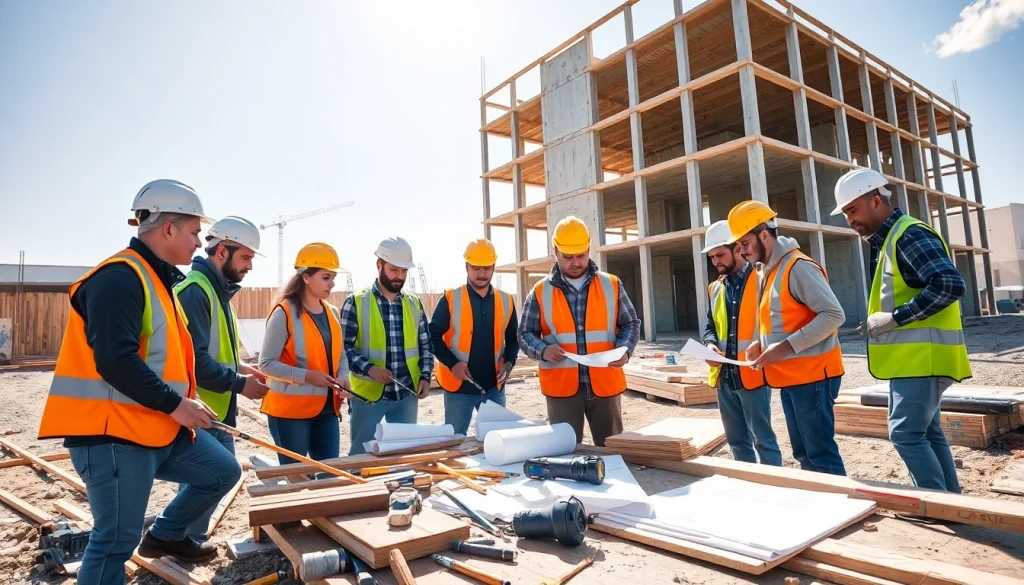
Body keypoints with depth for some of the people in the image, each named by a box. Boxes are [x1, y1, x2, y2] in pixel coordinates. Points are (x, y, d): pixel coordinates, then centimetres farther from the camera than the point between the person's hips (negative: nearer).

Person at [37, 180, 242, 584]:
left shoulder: (156, 279, 14)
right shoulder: (120, 277, -18)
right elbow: (115, 360, -27)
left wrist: (180, 406, 12)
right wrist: (175, 404, -20)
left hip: (160, 427, 10)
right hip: (112, 433, -9)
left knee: (224, 472, 14)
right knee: (117, 539, 0)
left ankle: (165, 535, 32)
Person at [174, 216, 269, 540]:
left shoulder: (217, 291, 13)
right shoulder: (194, 291, -18)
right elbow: (194, 360, -26)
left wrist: (239, 367, 6)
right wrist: (240, 384, -21)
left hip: (217, 412, 10)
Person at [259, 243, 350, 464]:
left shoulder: (332, 313, 8)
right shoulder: (284, 313, -12)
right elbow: (266, 364, -13)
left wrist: (342, 378, -4)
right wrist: (307, 376, -22)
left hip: (327, 408, 6)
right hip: (290, 410, -6)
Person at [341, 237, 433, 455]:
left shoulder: (414, 304, 6)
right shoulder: (356, 303, -6)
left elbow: (425, 344, 12)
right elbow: (343, 346, -7)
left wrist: (425, 376, -2)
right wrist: (368, 368, -21)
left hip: (407, 395, 4)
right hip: (367, 395, -3)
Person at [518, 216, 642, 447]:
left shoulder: (611, 285, 5)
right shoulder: (540, 292, 1)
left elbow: (631, 324, 10)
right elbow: (525, 334, 5)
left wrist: (625, 349, -10)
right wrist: (543, 350, -17)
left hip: (605, 384, 2)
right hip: (561, 387, -1)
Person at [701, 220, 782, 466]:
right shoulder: (715, 288, 13)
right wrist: (711, 343, -3)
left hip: (752, 373, -6)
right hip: (723, 375, 6)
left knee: (762, 438, 3)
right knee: (736, 439, 16)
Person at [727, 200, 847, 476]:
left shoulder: (797, 266, -16)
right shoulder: (765, 271, 13)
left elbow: (834, 314, -21)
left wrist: (786, 347, -24)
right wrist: (761, 343, 4)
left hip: (811, 374, -9)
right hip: (788, 376, 9)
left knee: (821, 452, -3)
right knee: (804, 453, 16)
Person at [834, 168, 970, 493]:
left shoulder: (909, 235, -14)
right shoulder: (888, 240, 16)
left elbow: (951, 284, -25)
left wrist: (895, 318, -22)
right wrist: (880, 321, 6)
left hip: (922, 357, -10)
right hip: (910, 357, 10)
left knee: (905, 433, -9)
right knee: (927, 432, 16)